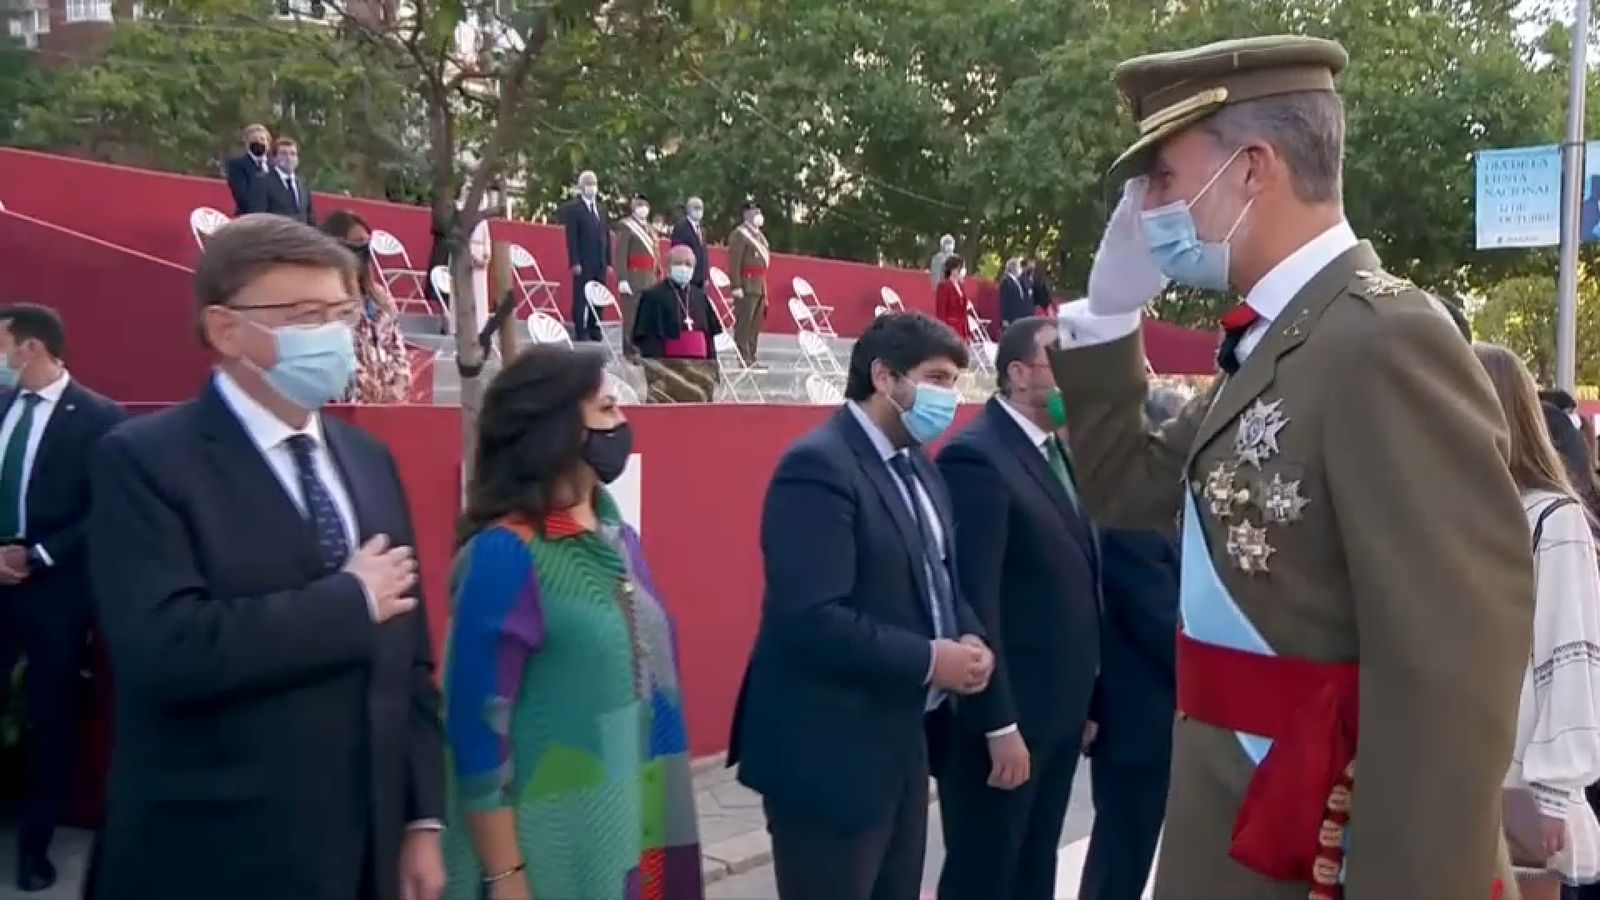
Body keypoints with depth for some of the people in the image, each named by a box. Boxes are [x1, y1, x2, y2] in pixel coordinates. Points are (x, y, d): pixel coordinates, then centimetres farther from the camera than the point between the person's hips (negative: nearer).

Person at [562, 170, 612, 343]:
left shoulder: (600, 208, 19)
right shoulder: (573, 208, -1)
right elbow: (571, 237, -8)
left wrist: (608, 261, 11)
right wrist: (575, 262, -15)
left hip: (600, 263, 6)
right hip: (583, 263, -6)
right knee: (581, 298, -4)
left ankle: (594, 331, 7)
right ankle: (580, 333, -2)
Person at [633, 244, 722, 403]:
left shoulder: (700, 297, 13)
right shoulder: (654, 296, -5)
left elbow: (709, 335, 16)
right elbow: (647, 337, -9)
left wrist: (712, 368, 9)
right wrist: (655, 369, -17)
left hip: (699, 369, 6)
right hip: (668, 368, -6)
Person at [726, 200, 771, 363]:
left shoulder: (759, 235, 20)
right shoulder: (739, 234, -8)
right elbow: (734, 262, -15)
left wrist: (763, 286, 18)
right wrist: (737, 286, -21)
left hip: (760, 286, 9)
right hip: (746, 286, -9)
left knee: (756, 325, 11)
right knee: (744, 323, -7)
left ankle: (751, 358, 16)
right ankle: (743, 359, -7)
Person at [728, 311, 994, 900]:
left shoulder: (916, 466, 12)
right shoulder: (818, 465, -19)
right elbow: (812, 620, -27)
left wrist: (969, 638, -2)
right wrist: (929, 660, -20)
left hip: (902, 739, 9)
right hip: (831, 751, -9)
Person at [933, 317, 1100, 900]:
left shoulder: (1057, 451, 10)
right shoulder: (977, 457, -18)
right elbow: (973, 601, -22)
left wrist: (1085, 699, 12)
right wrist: (999, 725, -22)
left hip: (1059, 707, 9)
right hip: (1005, 715, -8)